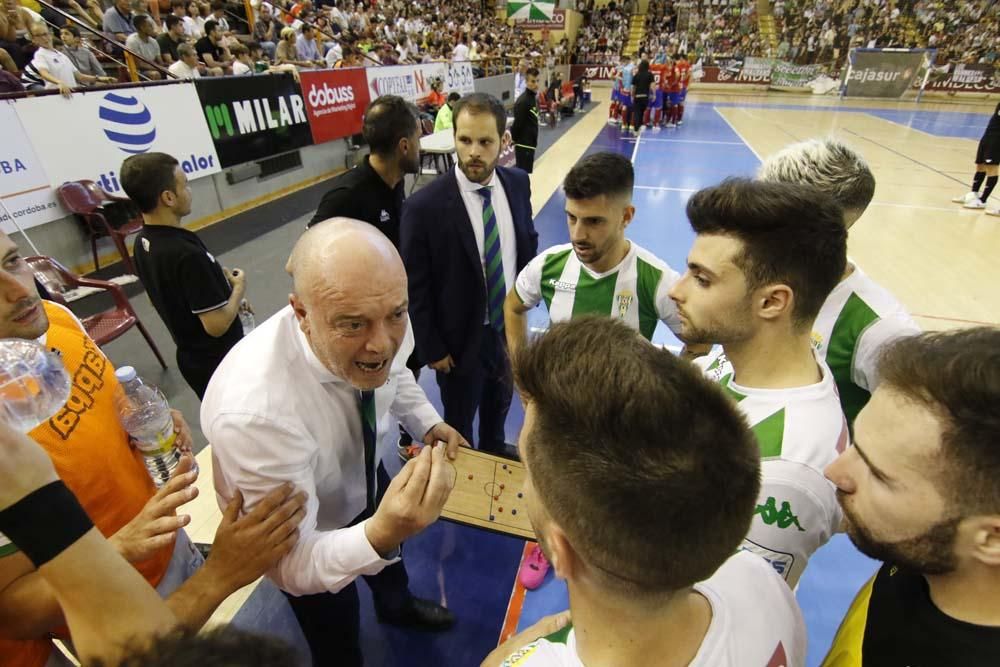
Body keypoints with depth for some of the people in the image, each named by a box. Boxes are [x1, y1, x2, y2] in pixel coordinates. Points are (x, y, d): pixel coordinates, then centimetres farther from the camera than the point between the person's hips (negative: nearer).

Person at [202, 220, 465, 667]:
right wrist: (382, 534, -53)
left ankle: (396, 604, 70)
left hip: (361, 479, 6)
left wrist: (427, 423, -17)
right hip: (299, 532, -5)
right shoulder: (255, 411, -46)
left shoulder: (381, 327, -28)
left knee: (391, 539, 34)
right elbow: (292, 566, -35)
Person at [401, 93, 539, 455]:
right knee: (458, 422, 20)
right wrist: (432, 349, -10)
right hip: (461, 339, -5)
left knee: (500, 404, 30)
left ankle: (494, 453, 59)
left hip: (510, 325, 5)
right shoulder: (424, 207, -24)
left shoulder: (518, 182, -8)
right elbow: (416, 290, -16)